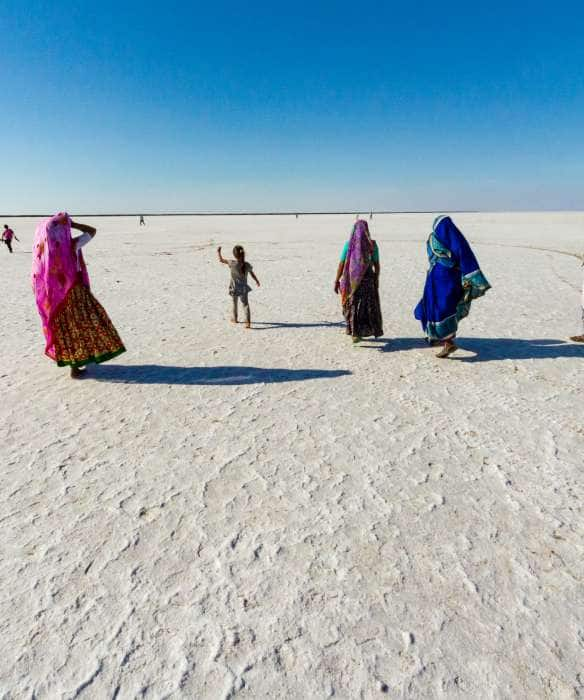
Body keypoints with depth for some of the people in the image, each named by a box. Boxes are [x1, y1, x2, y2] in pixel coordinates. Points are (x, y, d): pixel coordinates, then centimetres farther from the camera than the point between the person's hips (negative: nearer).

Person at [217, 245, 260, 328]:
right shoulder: (247, 265, -9)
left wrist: (218, 251, 3)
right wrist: (257, 281, 21)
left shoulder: (232, 264, -20)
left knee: (234, 303, 20)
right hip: (244, 288, 2)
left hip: (234, 288, -2)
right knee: (245, 304, 7)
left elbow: (221, 260, -12)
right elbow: (252, 274, 4)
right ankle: (248, 322, -7)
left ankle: (234, 318, 39)